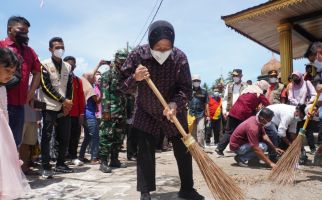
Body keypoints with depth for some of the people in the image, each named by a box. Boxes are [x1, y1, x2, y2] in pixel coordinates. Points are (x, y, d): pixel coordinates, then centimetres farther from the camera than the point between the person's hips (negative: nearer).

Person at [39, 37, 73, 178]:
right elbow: (46, 86, -10)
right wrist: (63, 100, -13)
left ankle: (60, 164, 18)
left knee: (64, 137, 6)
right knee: (47, 136, -5)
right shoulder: (45, 65, -1)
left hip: (65, 107, 5)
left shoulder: (68, 66, 13)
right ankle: (46, 167, 2)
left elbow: (70, 86, 11)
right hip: (50, 106, -5)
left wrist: (68, 103, -3)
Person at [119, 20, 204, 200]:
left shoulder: (180, 57, -20)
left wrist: (175, 105, -38)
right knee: (145, 153, -2)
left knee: (184, 151, 7)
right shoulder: (138, 55, -19)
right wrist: (135, 79, -36)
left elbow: (186, 89, -19)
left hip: (175, 113, 1)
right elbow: (124, 85, -14)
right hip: (146, 112, 0)